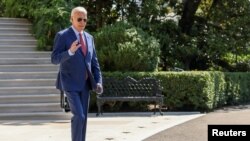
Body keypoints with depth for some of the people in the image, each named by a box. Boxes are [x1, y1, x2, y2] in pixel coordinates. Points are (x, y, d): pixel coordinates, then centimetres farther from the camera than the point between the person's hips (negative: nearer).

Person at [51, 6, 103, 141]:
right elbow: (54, 59, -16)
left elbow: (94, 62, 11)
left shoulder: (89, 37, 10)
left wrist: (98, 82, -1)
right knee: (78, 115, -15)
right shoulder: (62, 35, -8)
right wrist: (70, 51, -33)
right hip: (70, 83, -6)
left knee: (83, 117, 7)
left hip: (85, 83, 6)